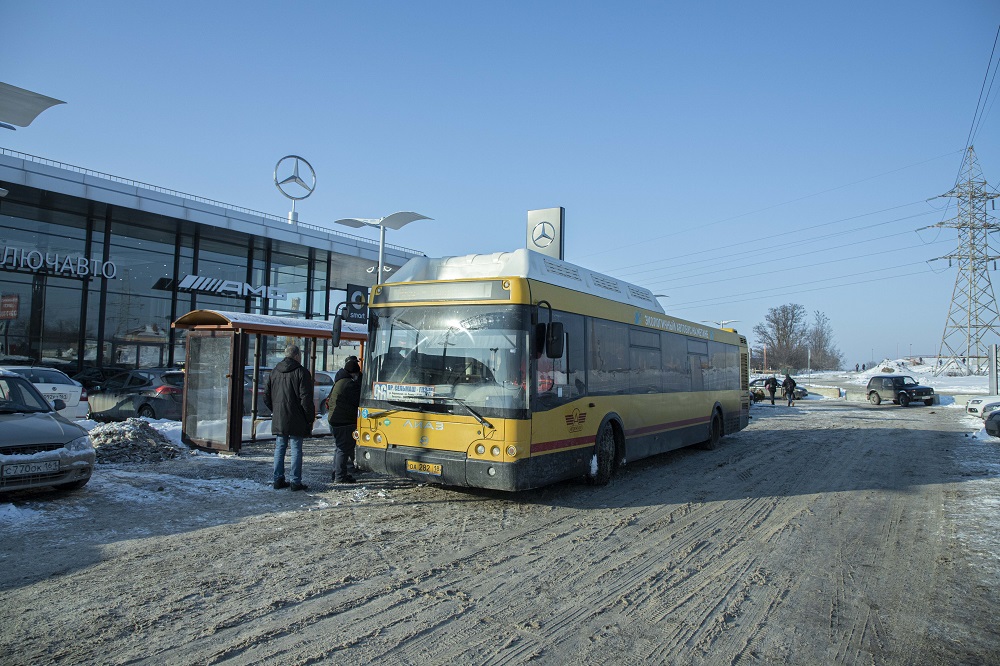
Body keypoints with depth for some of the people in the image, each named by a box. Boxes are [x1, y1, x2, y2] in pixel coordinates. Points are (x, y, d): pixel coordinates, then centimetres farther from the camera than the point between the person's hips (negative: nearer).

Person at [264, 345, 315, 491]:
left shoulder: (274, 372, 10)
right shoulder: (301, 372, -9)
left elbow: (267, 397, 14)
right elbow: (306, 399, -13)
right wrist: (310, 418, -5)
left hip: (278, 420, 6)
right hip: (296, 421, -6)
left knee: (279, 449, 12)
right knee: (296, 450, 0)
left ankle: (278, 480, 15)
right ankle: (295, 482, 1)